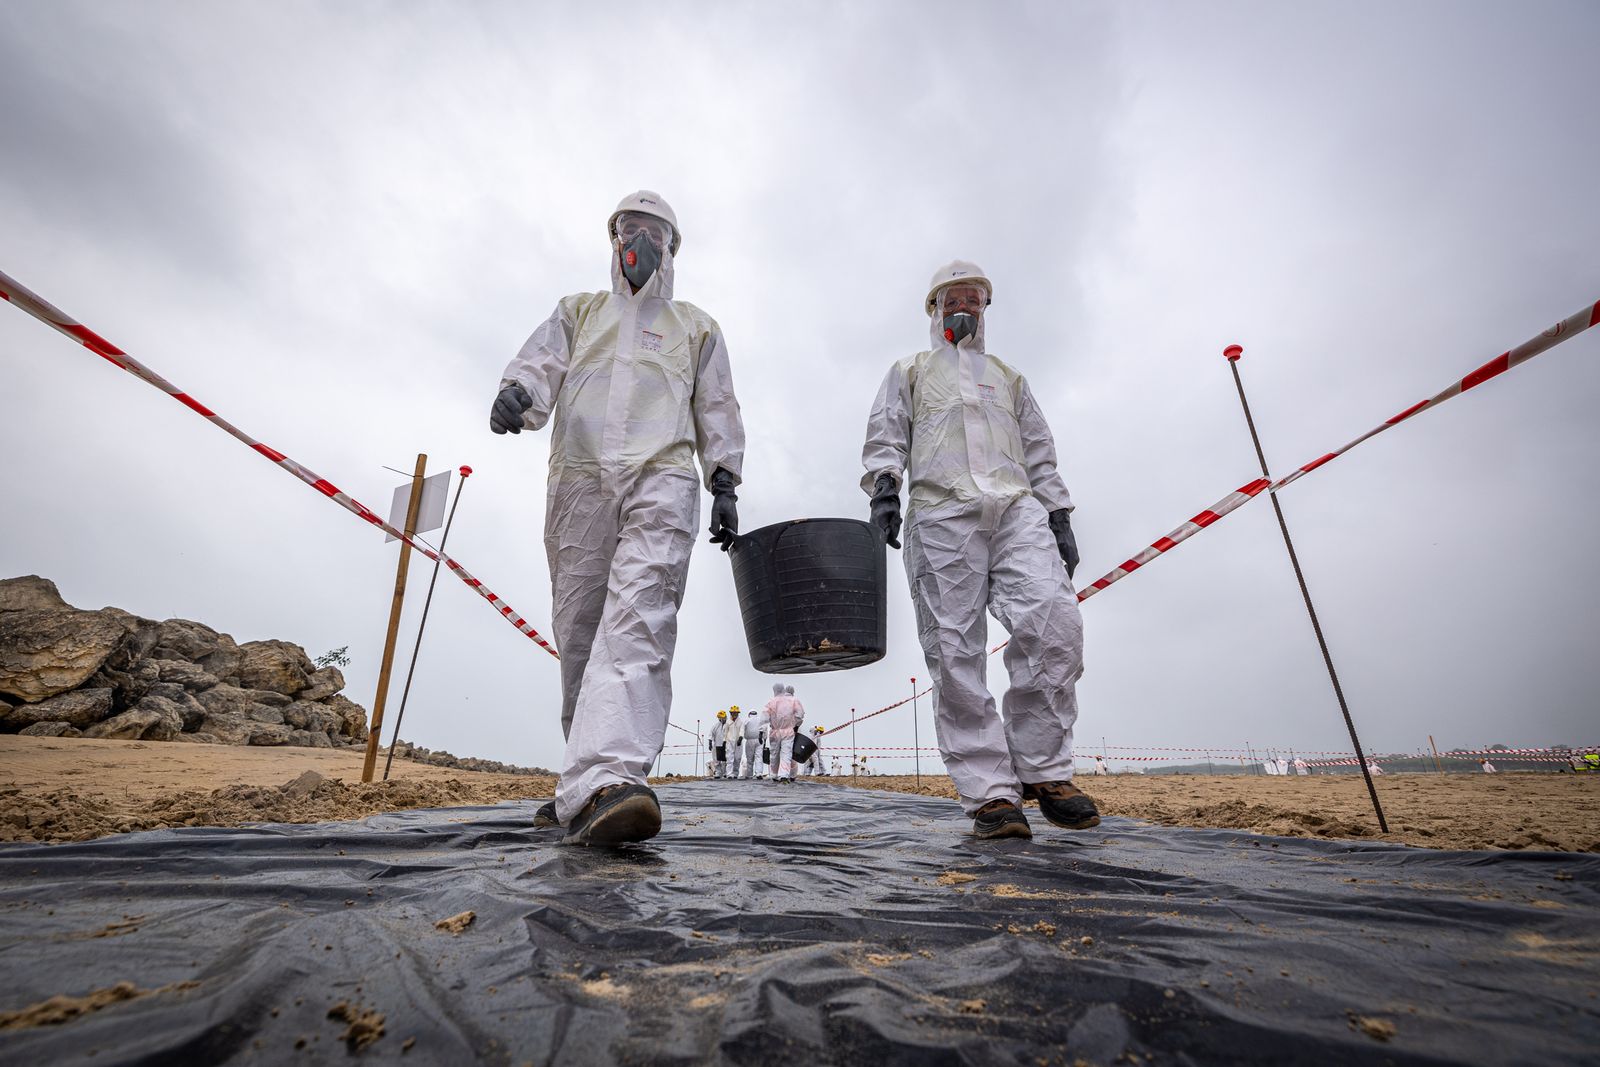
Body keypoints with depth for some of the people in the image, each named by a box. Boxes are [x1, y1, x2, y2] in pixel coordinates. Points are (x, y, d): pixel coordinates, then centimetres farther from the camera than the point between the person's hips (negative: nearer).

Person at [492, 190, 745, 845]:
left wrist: (724, 485, 3)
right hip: (578, 481, 3)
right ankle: (593, 779, 10)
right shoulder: (578, 312, 29)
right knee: (578, 631, 0)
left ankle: (602, 785, -35)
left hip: (662, 479, -2)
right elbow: (541, 363, 12)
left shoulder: (696, 327, 25)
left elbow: (717, 411, 16)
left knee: (638, 620, -23)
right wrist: (518, 390, -13)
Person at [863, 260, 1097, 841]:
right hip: (941, 515, -2)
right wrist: (884, 484, -11)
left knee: (1055, 623, -21)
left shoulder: (1009, 377, 33)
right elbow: (885, 437, 10)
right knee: (955, 653, -12)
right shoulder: (909, 372, 26)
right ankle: (990, 793, -8)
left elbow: (1040, 453, 26)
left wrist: (1059, 519, 13)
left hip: (1018, 509, 2)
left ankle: (1041, 769, -8)